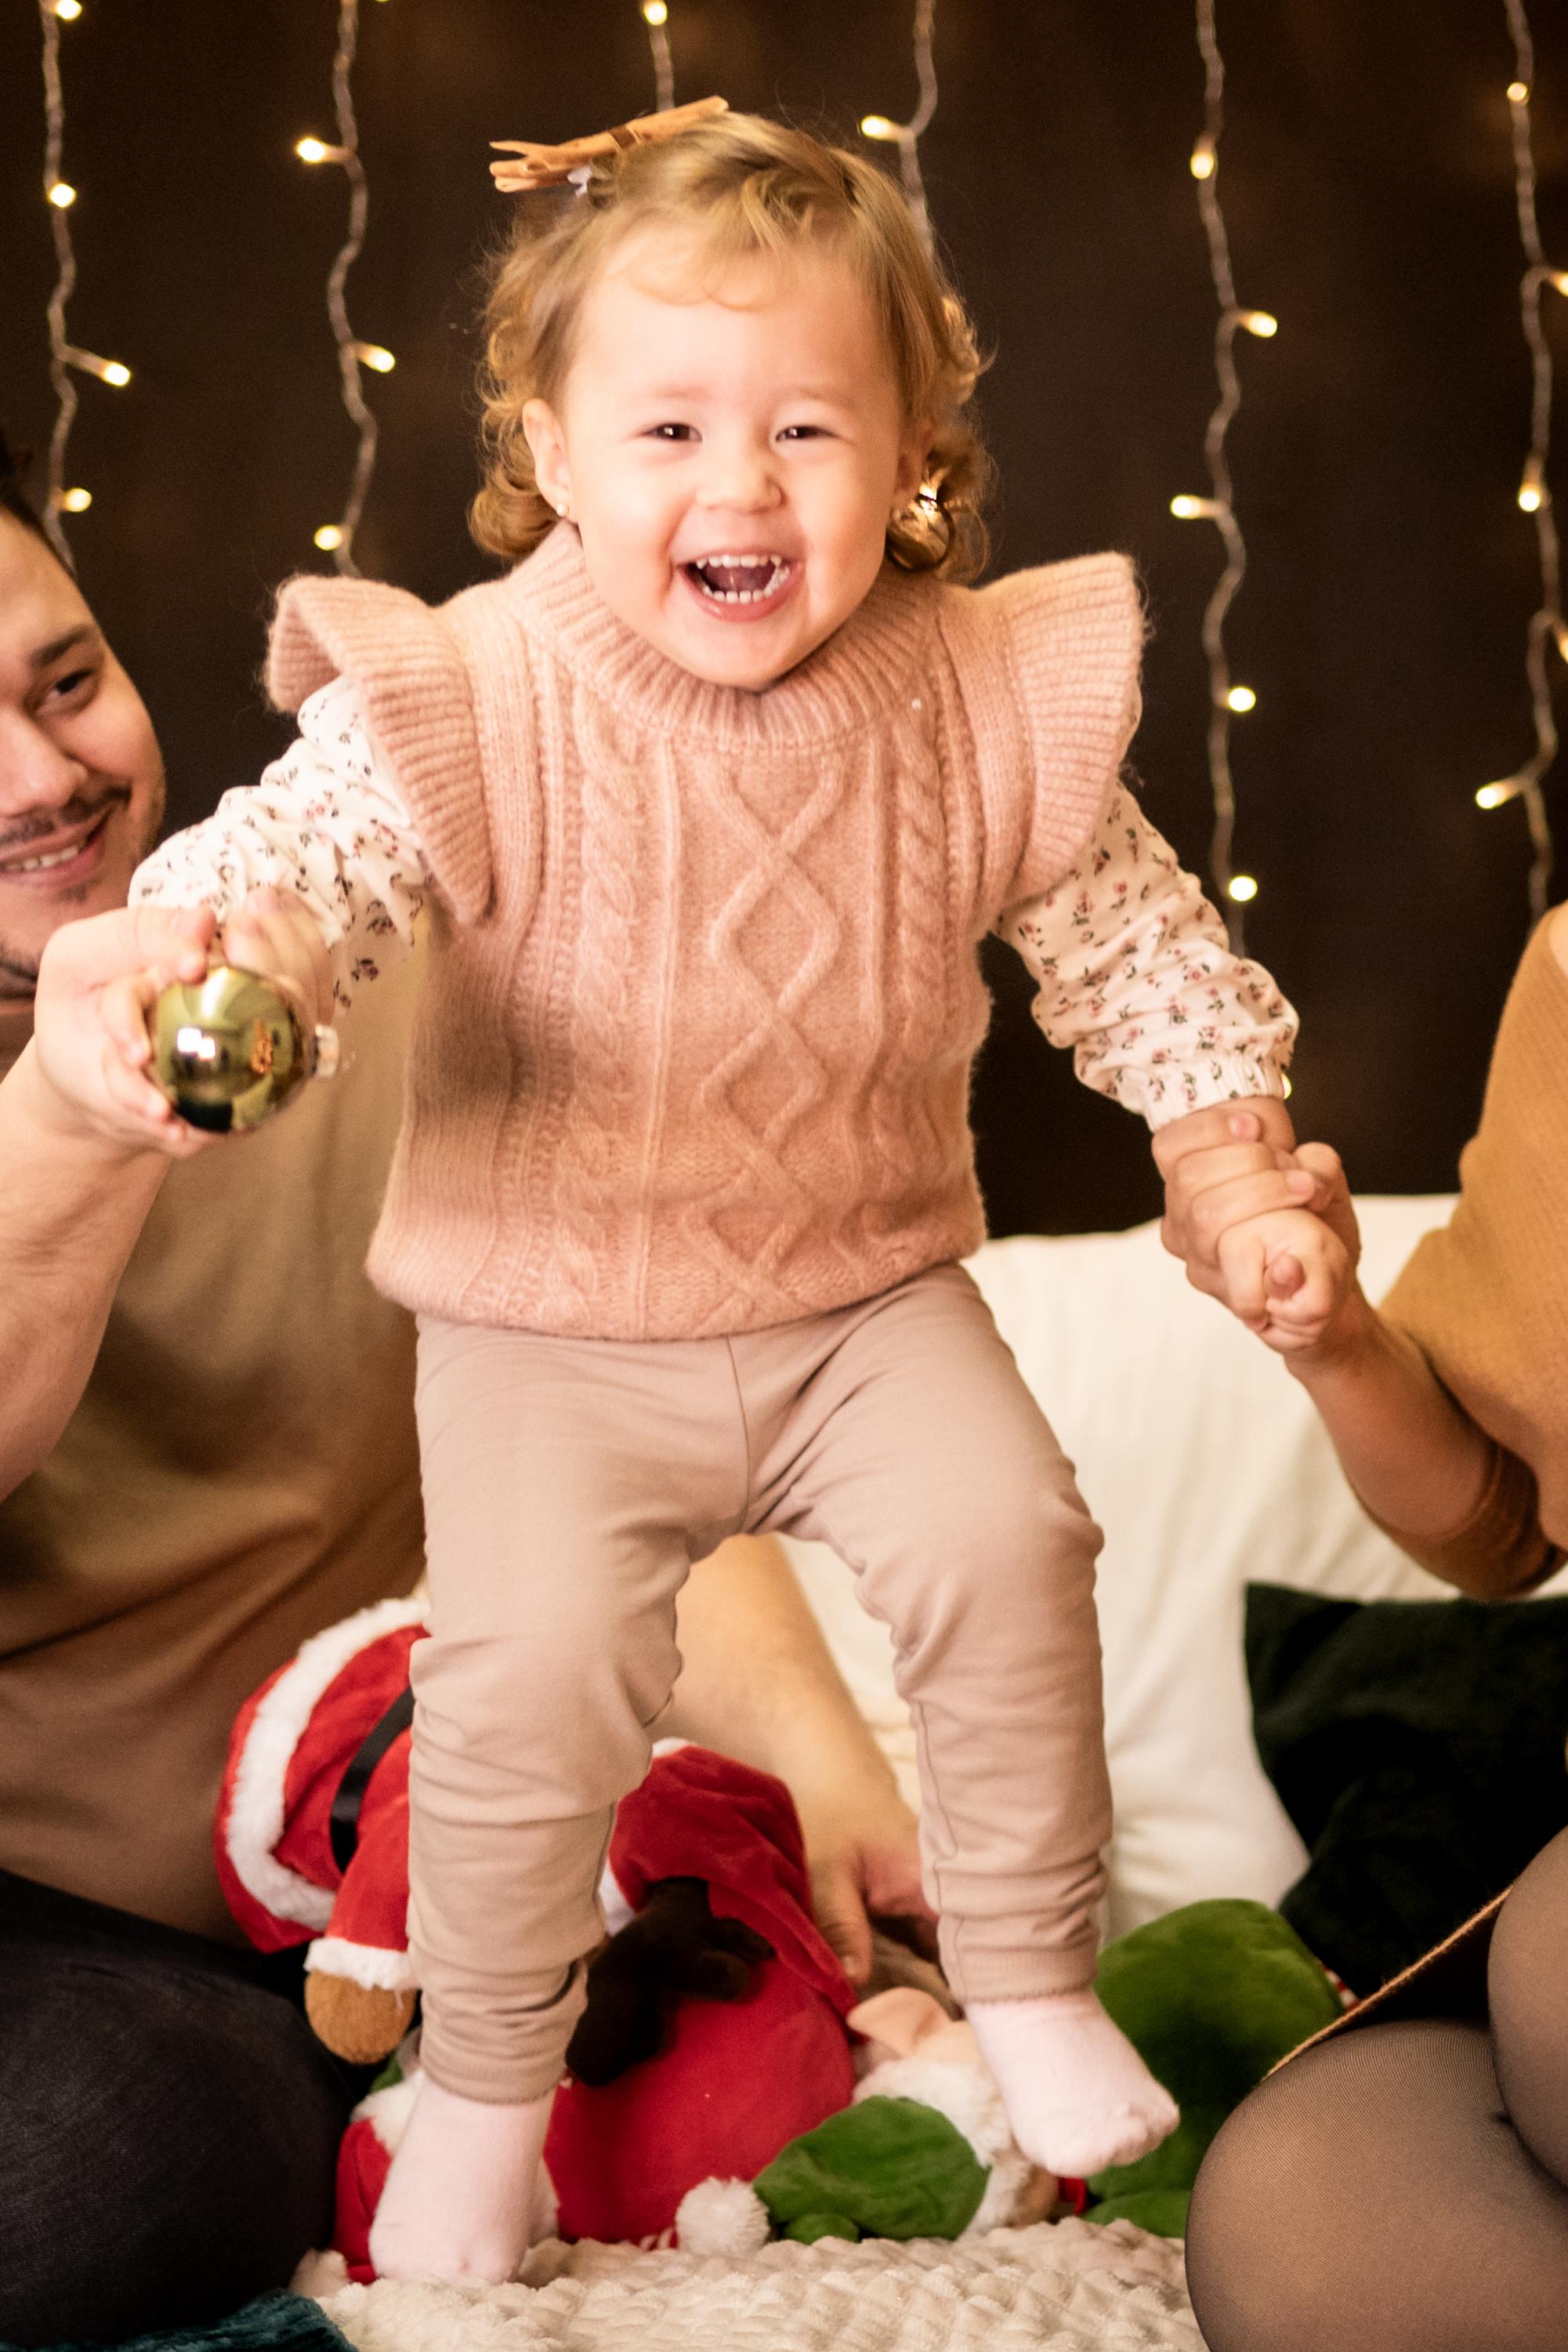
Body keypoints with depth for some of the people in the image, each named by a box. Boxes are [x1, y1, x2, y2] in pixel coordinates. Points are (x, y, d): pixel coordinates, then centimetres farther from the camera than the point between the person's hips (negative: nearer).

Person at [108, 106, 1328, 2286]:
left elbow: (1132, 946, 3)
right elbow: (280, 863, -29)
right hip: (555, 1319, -2)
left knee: (1006, 1541, -17)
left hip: (869, 1286, 2)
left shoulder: (987, 703, -9)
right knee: (532, 1661, -15)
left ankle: (1033, 1983, 10)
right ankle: (486, 2077, 13)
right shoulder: (467, 710, -19)